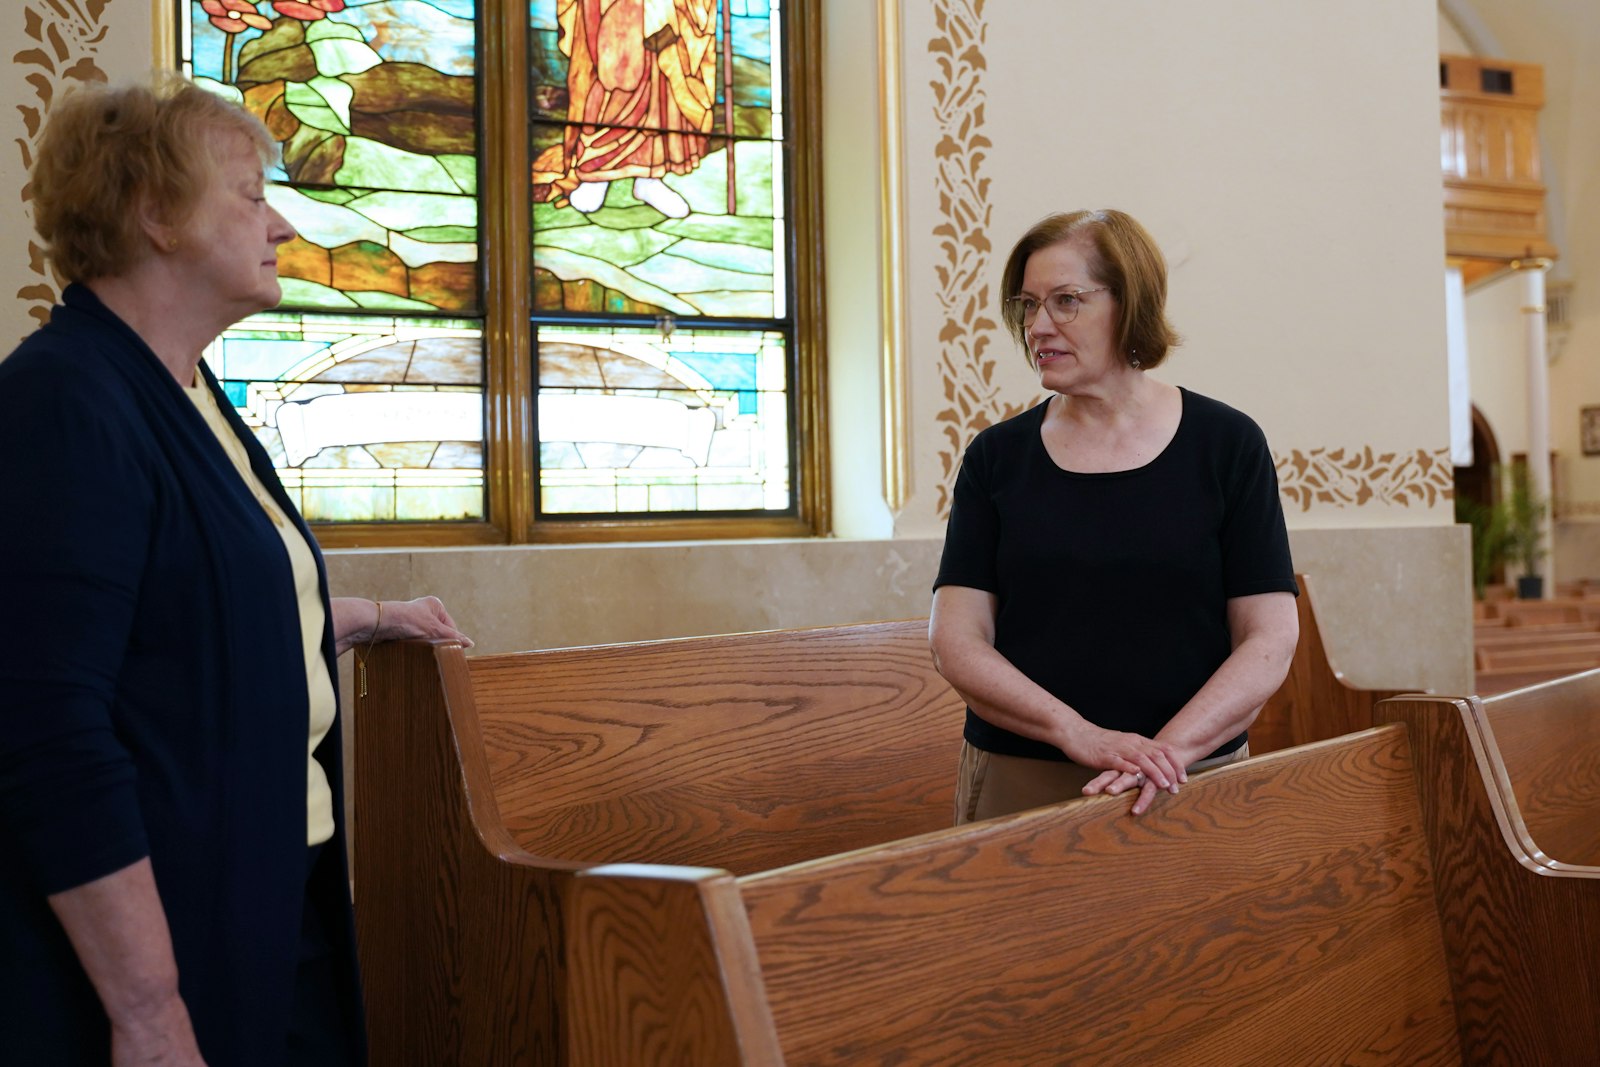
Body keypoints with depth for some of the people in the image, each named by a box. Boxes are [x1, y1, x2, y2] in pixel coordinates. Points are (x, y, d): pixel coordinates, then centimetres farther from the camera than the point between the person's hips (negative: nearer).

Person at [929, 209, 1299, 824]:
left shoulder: (1226, 444, 0)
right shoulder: (997, 456, 3)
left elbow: (1270, 641, -4)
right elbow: (955, 639, -4)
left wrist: (1170, 748, -18)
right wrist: (1079, 733, -17)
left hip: (1192, 779, -1)